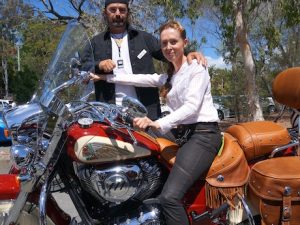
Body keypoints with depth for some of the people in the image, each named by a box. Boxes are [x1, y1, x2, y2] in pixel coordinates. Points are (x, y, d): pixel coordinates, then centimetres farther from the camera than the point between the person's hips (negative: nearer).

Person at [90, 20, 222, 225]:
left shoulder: (197, 69, -3)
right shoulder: (168, 77, 22)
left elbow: (192, 105, -19)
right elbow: (140, 79, 16)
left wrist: (160, 124, -33)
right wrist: (105, 77, 13)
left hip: (203, 134, -8)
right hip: (182, 135, 8)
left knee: (169, 196, -26)